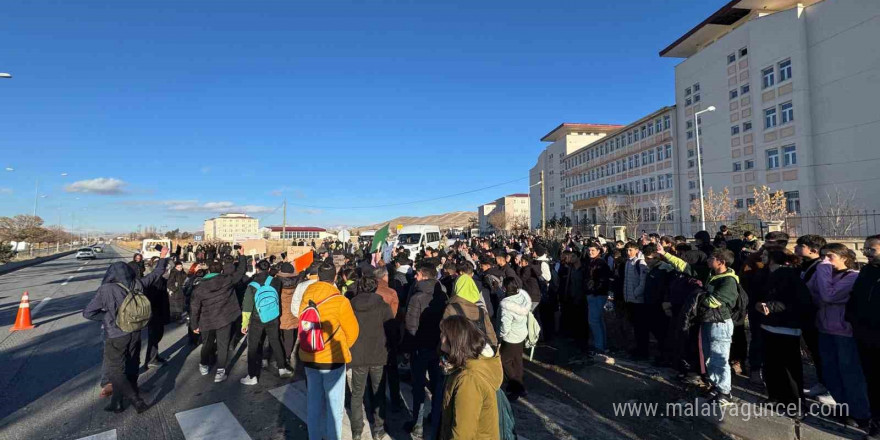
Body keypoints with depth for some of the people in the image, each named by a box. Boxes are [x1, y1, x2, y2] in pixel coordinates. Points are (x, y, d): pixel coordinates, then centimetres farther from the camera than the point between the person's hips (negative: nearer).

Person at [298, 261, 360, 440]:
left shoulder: (306, 296, -4)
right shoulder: (340, 301, -17)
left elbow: (302, 321, 8)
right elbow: (352, 331, -7)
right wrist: (343, 347, 13)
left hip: (309, 357, 5)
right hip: (332, 359, -5)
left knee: (314, 401, 19)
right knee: (334, 404, 9)